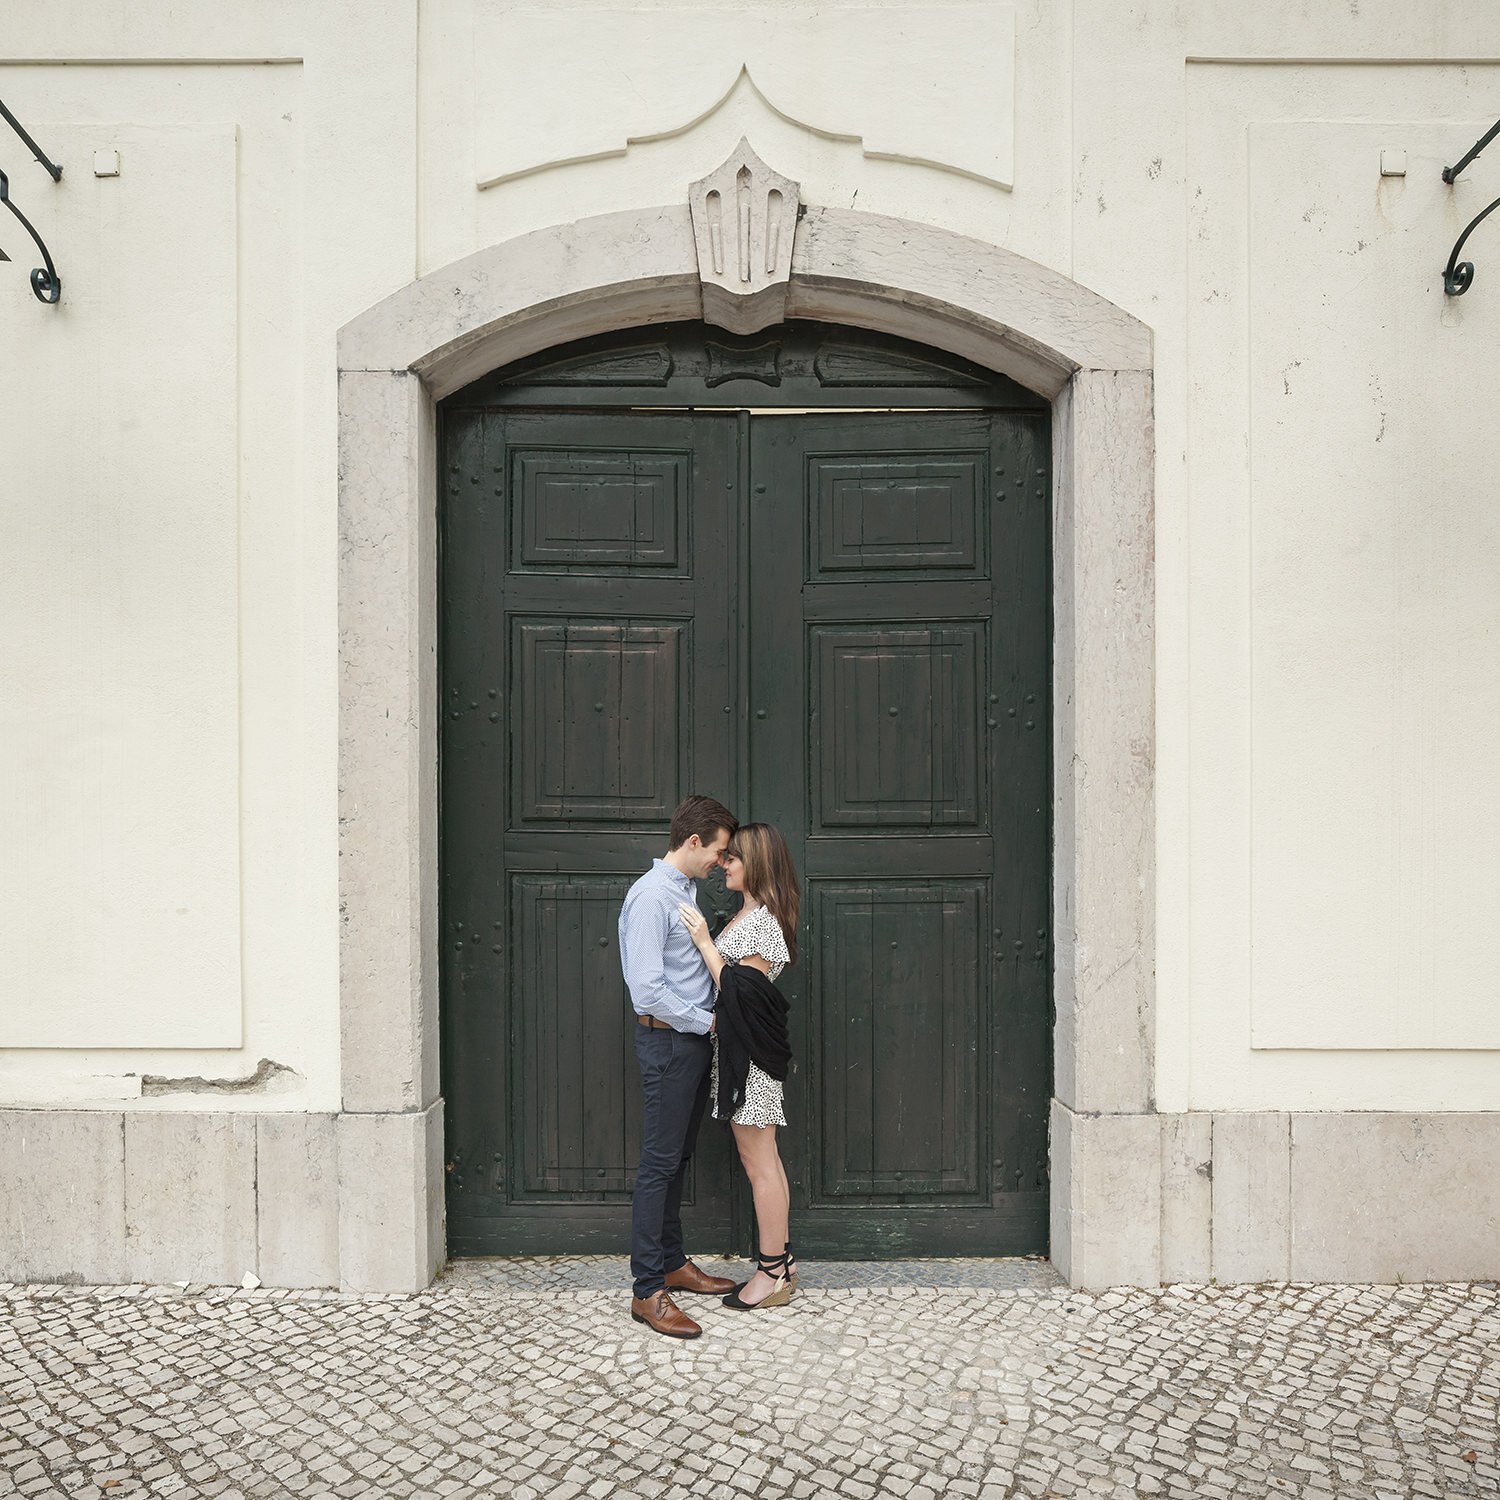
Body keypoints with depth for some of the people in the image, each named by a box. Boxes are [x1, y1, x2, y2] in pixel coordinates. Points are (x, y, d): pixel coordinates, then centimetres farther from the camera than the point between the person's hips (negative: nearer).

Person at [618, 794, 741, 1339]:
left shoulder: (686, 890, 13)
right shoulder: (651, 896, -18)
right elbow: (648, 991, -23)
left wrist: (710, 1018, 12)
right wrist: (708, 1021, -14)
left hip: (694, 1037, 10)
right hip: (667, 1040, -10)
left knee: (677, 1159, 17)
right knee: (659, 1164, -3)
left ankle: (672, 1264, 30)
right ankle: (647, 1292, 6)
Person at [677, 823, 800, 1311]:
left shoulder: (762, 920, -17)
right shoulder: (749, 914, 14)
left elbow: (740, 991, -21)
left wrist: (704, 941, -20)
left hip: (750, 1051, -10)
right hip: (737, 1048, 10)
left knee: (759, 1163, 0)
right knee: (764, 1160, 16)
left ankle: (772, 1275, 11)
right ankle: (782, 1262, 26)